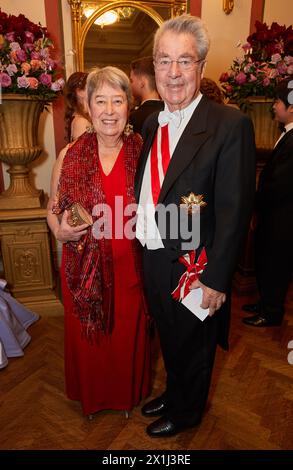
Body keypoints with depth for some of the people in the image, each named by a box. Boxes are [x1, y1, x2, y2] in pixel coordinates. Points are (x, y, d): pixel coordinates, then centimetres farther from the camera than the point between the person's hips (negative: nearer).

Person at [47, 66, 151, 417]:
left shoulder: (141, 153, -4)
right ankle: (91, 397, 50)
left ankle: (129, 394, 49)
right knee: (87, 338, 17)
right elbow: (53, 209, 4)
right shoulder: (70, 156, -4)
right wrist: (61, 231, -16)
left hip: (129, 267, 0)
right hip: (84, 270, 1)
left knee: (129, 334, 17)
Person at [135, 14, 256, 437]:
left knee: (192, 348, 20)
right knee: (169, 340, 28)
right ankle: (172, 394, 56)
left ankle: (186, 412, 49)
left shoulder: (230, 125, -17)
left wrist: (215, 281, -19)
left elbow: (234, 212, -20)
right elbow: (148, 193, 8)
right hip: (153, 260, 7)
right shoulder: (153, 124, 5)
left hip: (193, 270, -6)